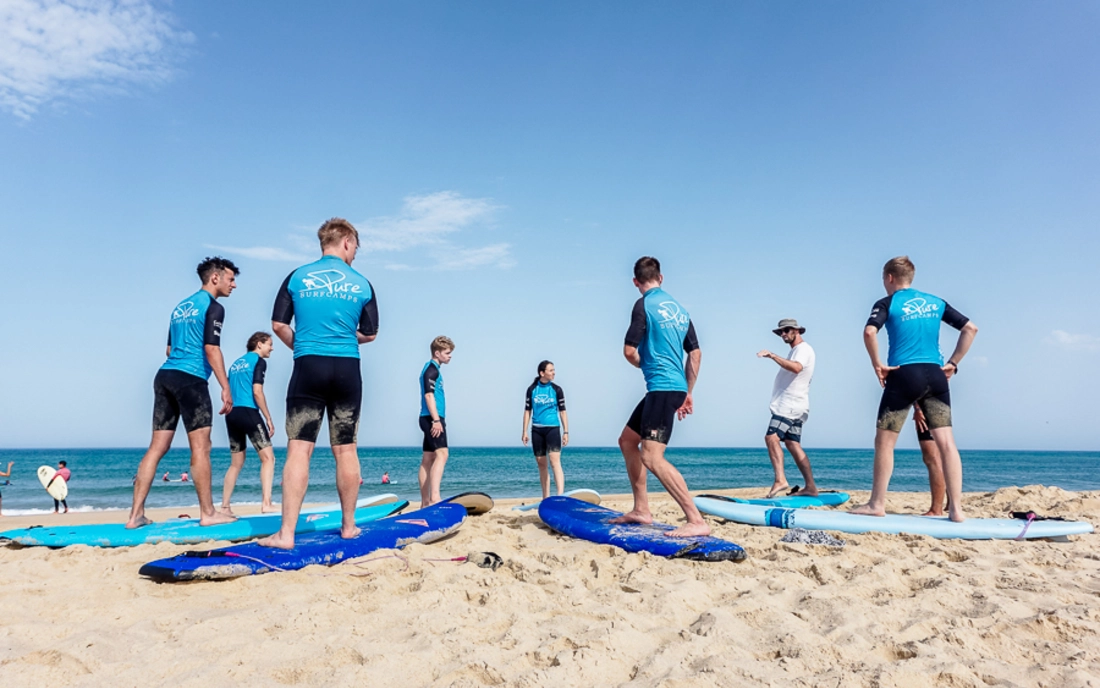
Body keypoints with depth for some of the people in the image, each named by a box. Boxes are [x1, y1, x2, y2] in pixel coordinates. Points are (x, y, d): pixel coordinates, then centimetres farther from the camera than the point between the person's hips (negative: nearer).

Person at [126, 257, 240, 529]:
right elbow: (211, 349, -13)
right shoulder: (213, 307, -3)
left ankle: (136, 514, 5)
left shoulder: (181, 307, 22)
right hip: (191, 379, -8)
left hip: (165, 376, 8)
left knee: (157, 447, 6)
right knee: (200, 447, -4)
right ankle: (207, 513, 1)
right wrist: (226, 387, -14)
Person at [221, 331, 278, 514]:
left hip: (231, 414, 8)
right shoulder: (259, 361, -1)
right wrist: (268, 418, -8)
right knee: (268, 457, -5)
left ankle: (225, 506, 12)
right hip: (248, 412, -8)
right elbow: (257, 392, -11)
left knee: (236, 463, 15)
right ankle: (266, 504, -15)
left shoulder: (236, 363, 21)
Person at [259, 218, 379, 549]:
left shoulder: (297, 277, 5)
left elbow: (278, 325, 5)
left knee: (299, 450, -4)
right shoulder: (361, 284, 5)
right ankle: (348, 525, 18)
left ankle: (286, 533, -8)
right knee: (346, 450, 9)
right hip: (347, 370, 1)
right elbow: (369, 334, 11)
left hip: (308, 369, -1)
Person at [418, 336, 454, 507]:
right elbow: (429, 395, -19)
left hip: (430, 418, 10)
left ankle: (425, 502, 10)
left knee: (428, 459, 8)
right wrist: (436, 420, -23)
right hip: (432, 417, -10)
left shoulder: (433, 368, 21)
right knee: (442, 454, -20)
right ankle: (434, 497, -30)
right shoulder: (432, 368, -9)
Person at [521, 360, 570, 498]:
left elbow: (562, 411, 5)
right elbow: (527, 411, 8)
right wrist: (525, 432, 4)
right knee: (541, 464, 8)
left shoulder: (556, 390, 2)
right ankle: (546, 498, 18)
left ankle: (560, 495, -23)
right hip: (537, 430, 2)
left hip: (553, 428, -2)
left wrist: (566, 432, 0)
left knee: (555, 461, -16)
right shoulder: (532, 389, 4)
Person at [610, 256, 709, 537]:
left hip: (662, 387, -9)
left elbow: (629, 351, -12)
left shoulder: (644, 304, -8)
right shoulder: (679, 308, 15)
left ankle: (697, 521, -19)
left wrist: (642, 364, 11)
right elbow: (695, 353, 16)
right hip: (677, 387, 9)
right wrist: (688, 393, 21)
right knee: (627, 440, 19)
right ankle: (641, 510, 21)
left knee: (652, 457, -15)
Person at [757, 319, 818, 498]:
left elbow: (796, 368, -31)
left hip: (791, 406, -10)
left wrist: (772, 356, -35)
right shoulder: (795, 350, 23)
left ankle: (780, 479, -28)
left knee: (771, 437, -21)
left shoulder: (803, 349, -9)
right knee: (793, 445, 7)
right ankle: (810, 487, 9)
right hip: (788, 405, 10)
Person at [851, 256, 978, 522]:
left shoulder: (887, 303, 1)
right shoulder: (936, 302, 15)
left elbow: (870, 332, -18)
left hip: (904, 375, -4)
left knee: (884, 441, 6)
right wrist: (952, 363, 12)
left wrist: (877, 365, -7)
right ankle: (956, 508, 2)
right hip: (935, 375, 4)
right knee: (946, 442, 3)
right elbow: (970, 328, 13)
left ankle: (877, 504, 11)